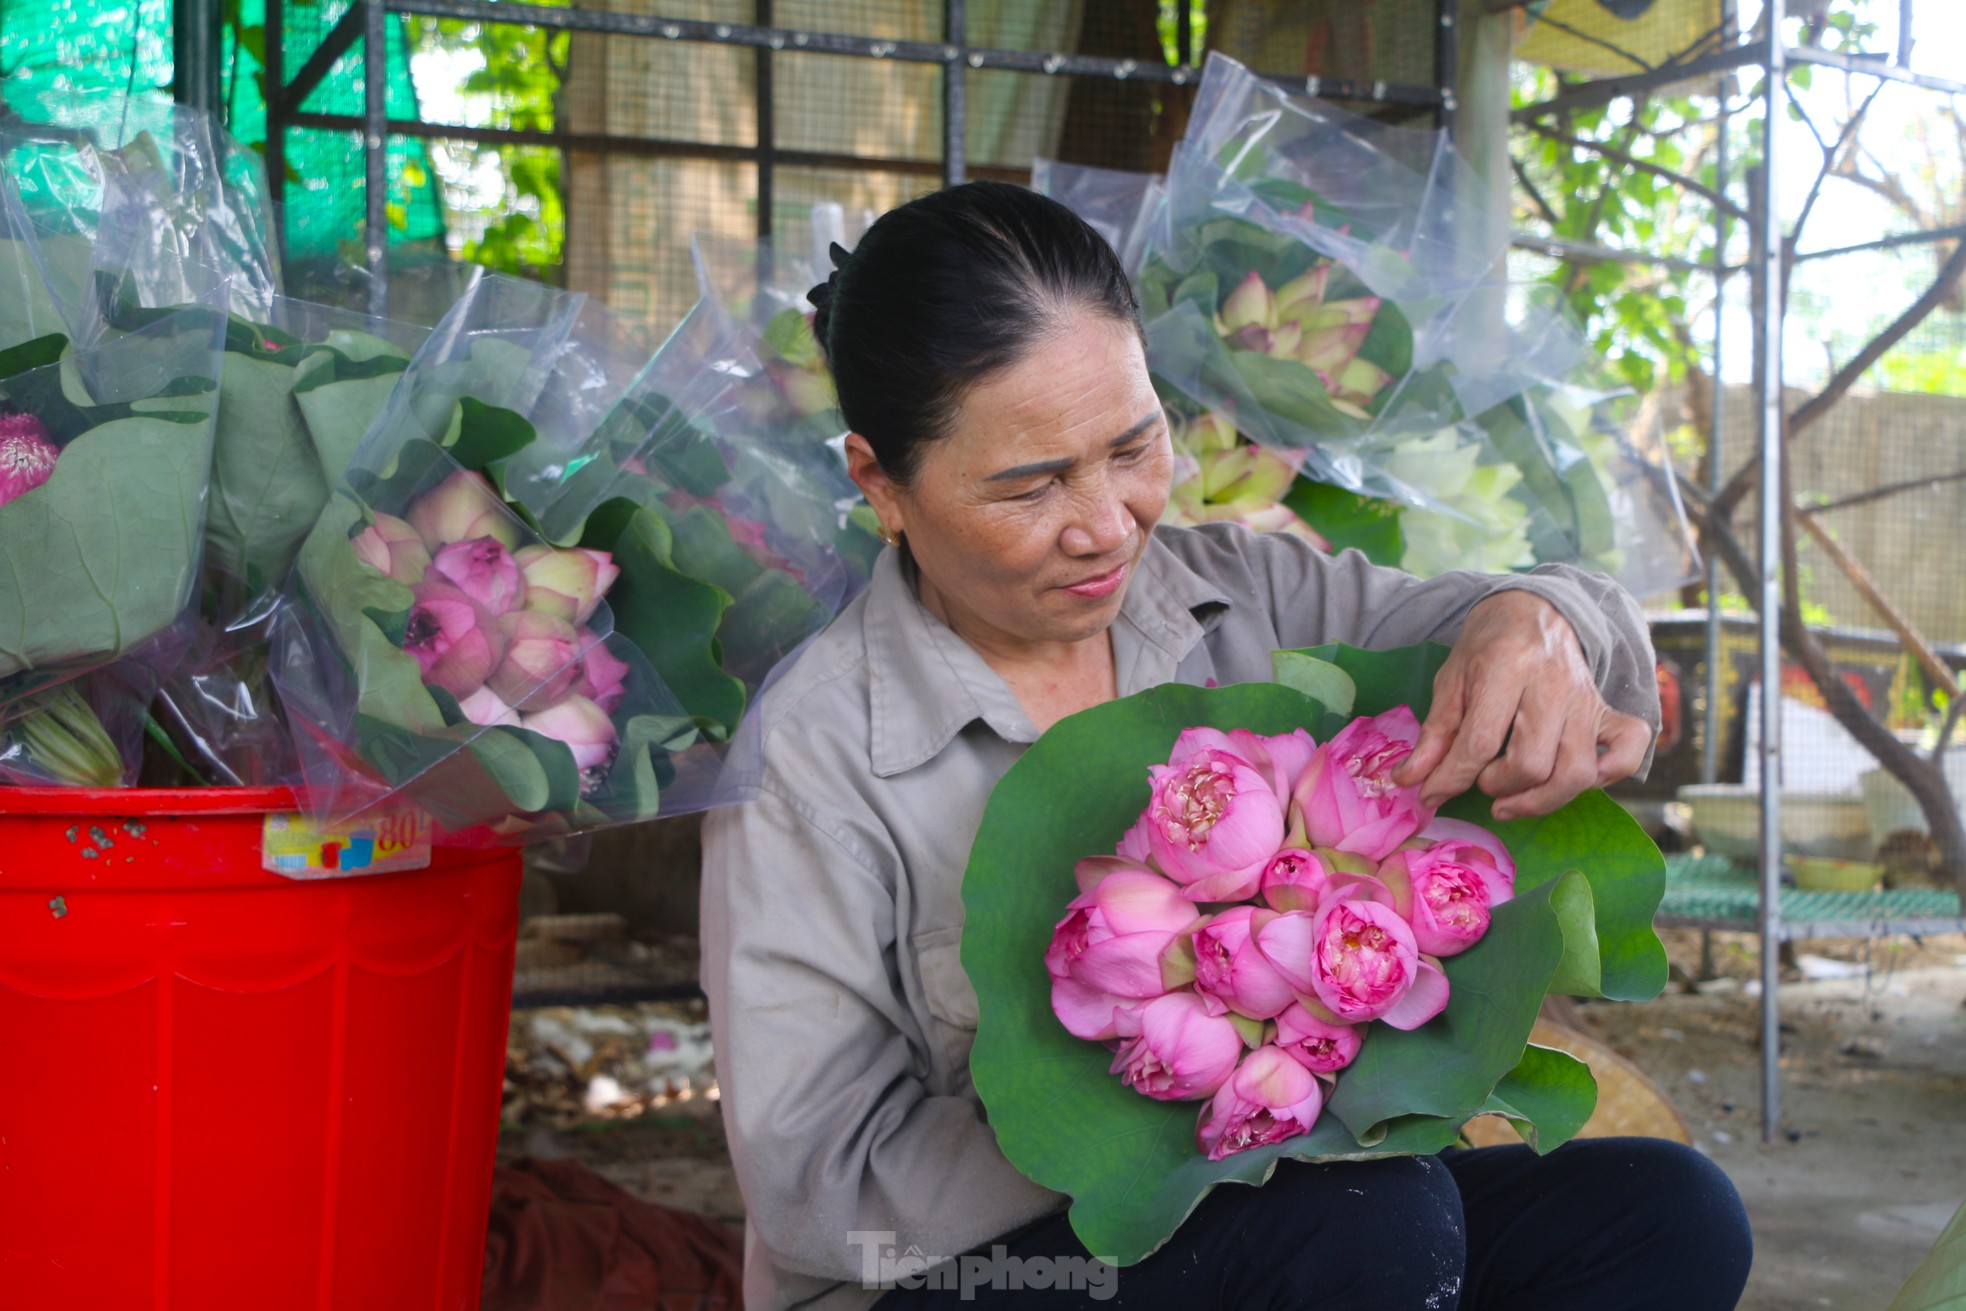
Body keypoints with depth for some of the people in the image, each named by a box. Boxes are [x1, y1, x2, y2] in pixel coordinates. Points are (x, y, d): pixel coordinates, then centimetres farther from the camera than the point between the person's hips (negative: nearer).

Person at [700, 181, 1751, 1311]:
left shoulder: (1245, 593, 2)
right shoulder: (808, 751, -13)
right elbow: (818, 1183, -16)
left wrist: (1534, 626, -25)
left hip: (1270, 1208, 6)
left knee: (1671, 1212, -13)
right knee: (1380, 1218, -30)